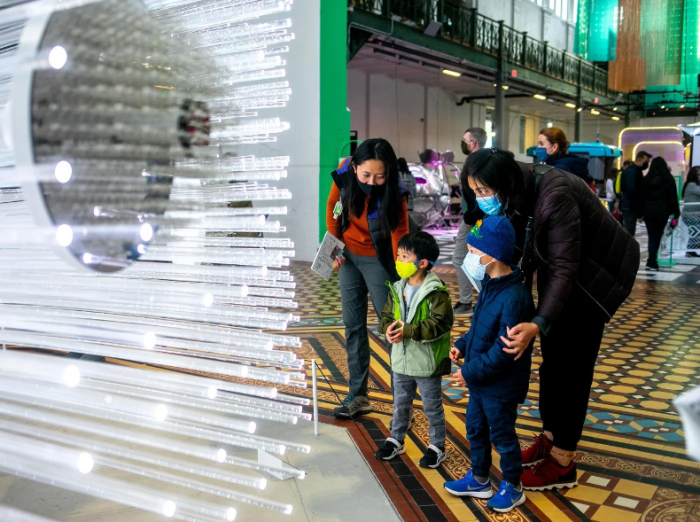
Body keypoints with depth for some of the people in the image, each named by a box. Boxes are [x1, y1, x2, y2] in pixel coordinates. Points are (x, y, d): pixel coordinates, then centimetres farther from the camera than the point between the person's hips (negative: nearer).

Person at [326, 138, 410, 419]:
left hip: (378, 260, -4)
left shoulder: (393, 195, -27)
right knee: (353, 327, 9)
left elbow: (400, 236, -29)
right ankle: (358, 396, 18)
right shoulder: (344, 175, -18)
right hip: (349, 256, 4)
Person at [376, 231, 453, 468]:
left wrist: (408, 330, -29)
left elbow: (440, 323, -26)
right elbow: (386, 315, 8)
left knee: (432, 407, 11)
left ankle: (437, 447, 27)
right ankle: (396, 440, 38)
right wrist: (388, 327, -16)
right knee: (400, 404, 21)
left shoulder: (436, 292, -20)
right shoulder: (397, 289, 2)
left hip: (427, 362, -6)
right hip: (401, 360, 6)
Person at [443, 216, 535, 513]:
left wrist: (470, 372, -22)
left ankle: (512, 487, 32)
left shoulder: (514, 297, -30)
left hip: (501, 386, -9)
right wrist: (462, 346, 1)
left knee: (502, 436, 10)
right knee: (475, 428, 22)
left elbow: (504, 350, -29)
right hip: (479, 380, 9)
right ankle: (479, 480, 41)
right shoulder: (490, 286, 0)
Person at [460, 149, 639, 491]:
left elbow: (564, 268, -37)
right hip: (556, 267, 8)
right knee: (551, 359, 14)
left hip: (596, 273, -8)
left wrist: (538, 324, -47)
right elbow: (518, 251, -7)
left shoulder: (554, 197, -36)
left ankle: (562, 463, 8)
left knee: (571, 363, -4)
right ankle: (550, 437, 30)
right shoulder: (517, 195, -12)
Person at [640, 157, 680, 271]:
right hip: (662, 212, -1)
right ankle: (652, 262, 1)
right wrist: (676, 214, 1)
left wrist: (640, 213, 8)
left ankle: (651, 261, 1)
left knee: (652, 237, 7)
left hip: (648, 211, 1)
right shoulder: (669, 179, -1)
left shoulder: (646, 179, 3)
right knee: (657, 237, 5)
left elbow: (641, 197, 4)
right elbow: (673, 198, -2)